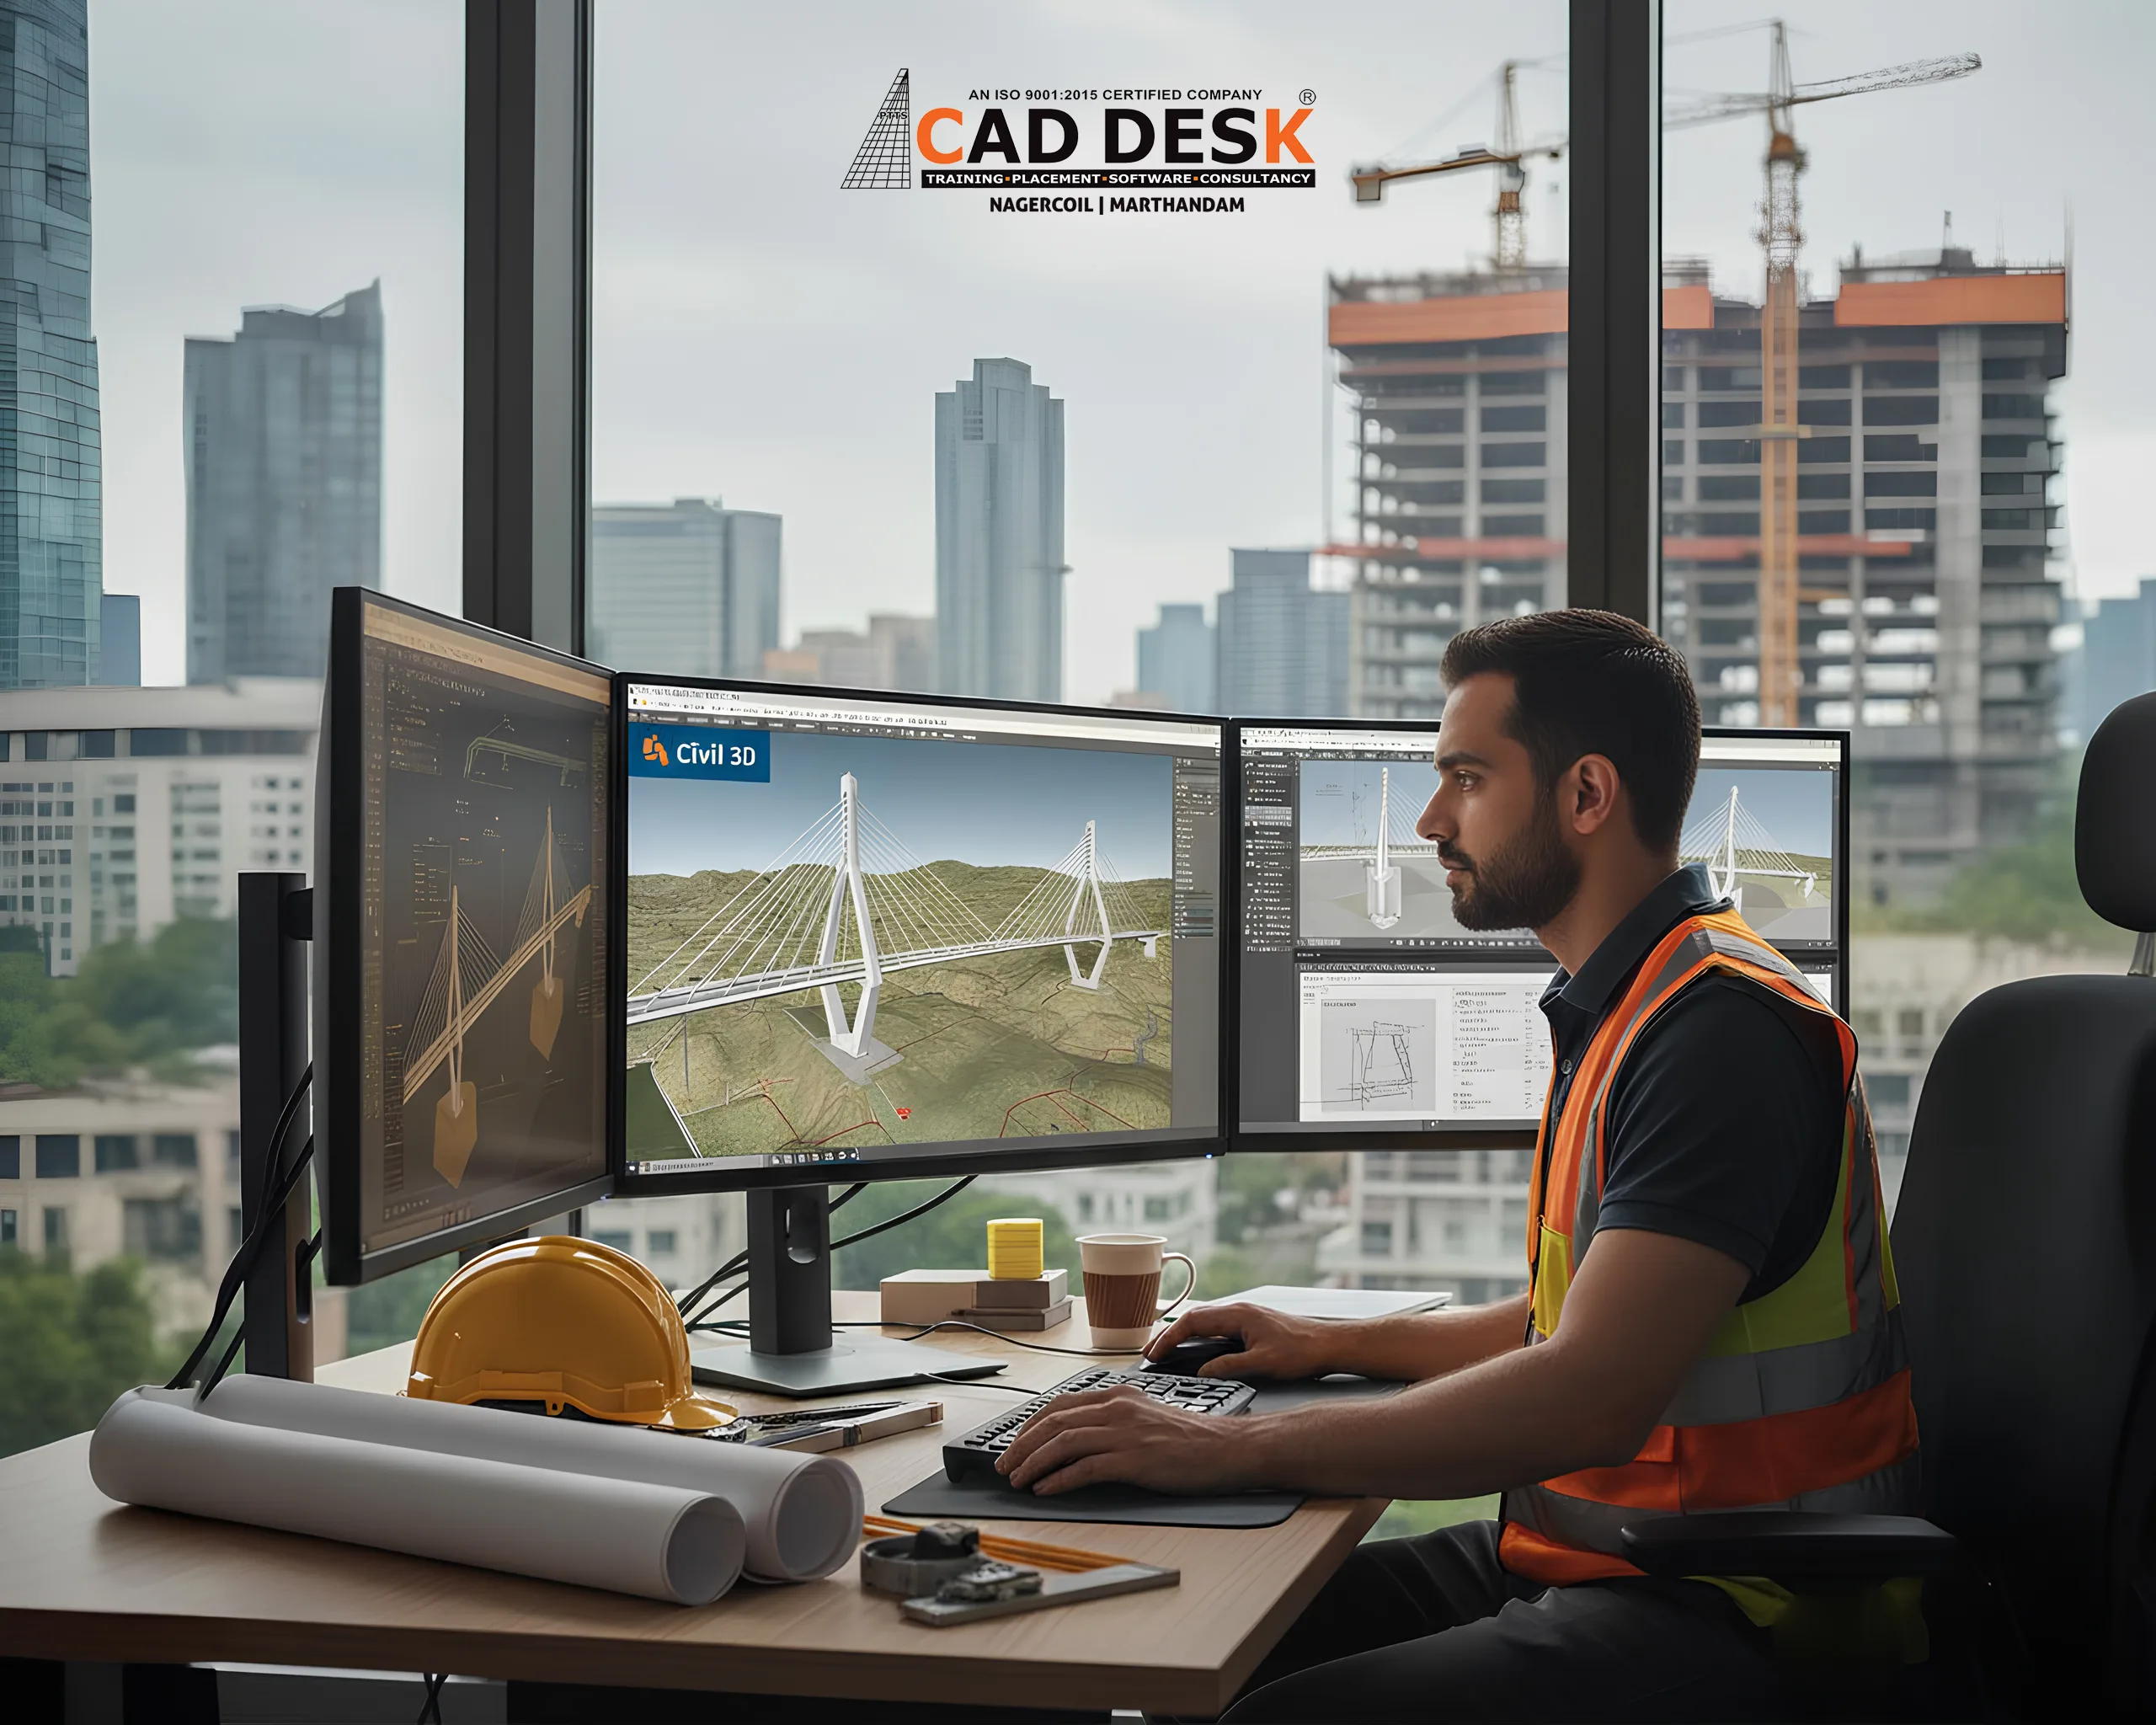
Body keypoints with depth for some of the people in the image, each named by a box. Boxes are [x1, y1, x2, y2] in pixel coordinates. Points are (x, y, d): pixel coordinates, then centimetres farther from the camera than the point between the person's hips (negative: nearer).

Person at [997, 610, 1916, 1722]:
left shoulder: (1720, 1029, -18)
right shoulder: (1617, 1012, 16)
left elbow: (1593, 1397, -28)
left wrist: (1236, 1449, -25)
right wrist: (1335, 1342, 18)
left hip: (1714, 1623, -10)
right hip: (1575, 1559, 10)